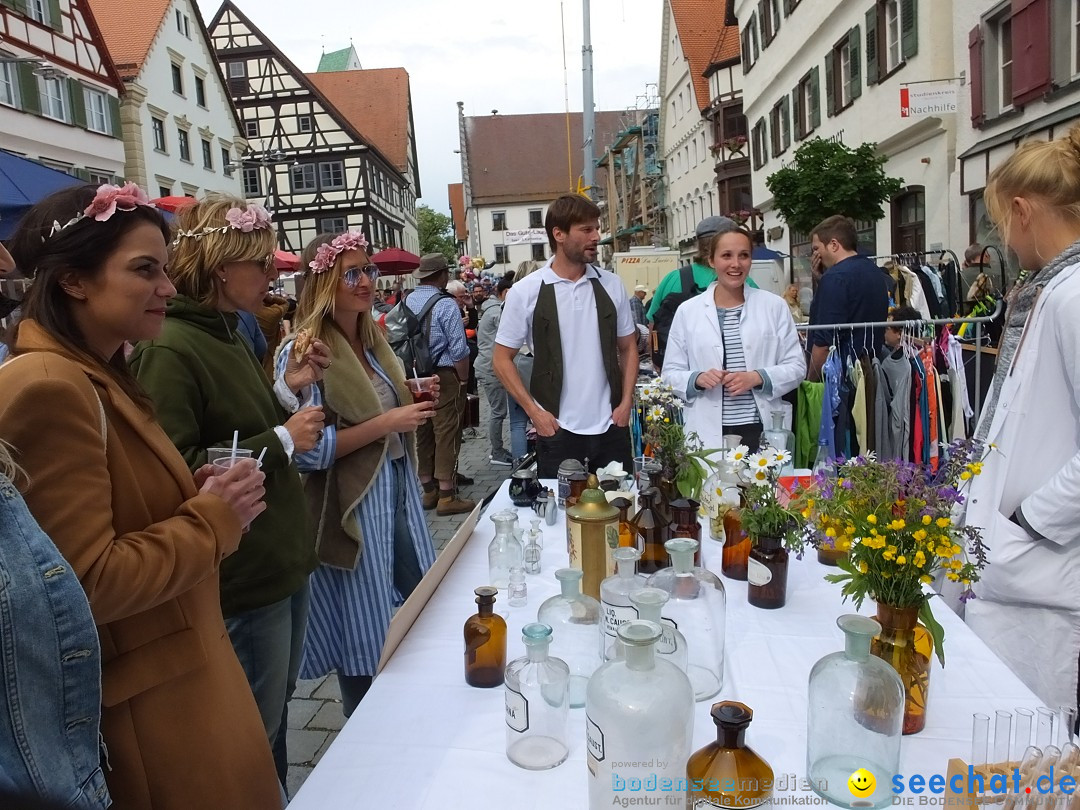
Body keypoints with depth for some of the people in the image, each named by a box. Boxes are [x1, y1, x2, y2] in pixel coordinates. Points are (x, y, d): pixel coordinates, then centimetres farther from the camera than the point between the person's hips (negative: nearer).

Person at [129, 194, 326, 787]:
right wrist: (282, 440, -19)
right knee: (257, 729, 10)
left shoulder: (227, 335, 9)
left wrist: (290, 388, 1)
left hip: (281, 561, 9)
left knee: (277, 711, 24)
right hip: (243, 580, -9)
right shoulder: (168, 350, -19)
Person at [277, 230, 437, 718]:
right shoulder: (301, 352, -15)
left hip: (397, 490, 9)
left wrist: (410, 402, 3)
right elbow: (306, 452, -21)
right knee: (365, 643, 5)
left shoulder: (371, 341, 10)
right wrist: (386, 424, -22)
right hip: (351, 506, -8)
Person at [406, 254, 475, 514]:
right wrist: (463, 380, -3)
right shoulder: (446, 304, -13)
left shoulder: (407, 302, 4)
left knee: (423, 432, 13)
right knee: (446, 433, -1)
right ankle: (446, 496, 1)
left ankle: (428, 490, 24)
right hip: (443, 376, -6)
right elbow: (459, 351, -15)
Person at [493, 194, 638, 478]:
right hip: (557, 430, -2)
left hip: (611, 427, 3)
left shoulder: (611, 285, 4)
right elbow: (502, 359, 0)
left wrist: (626, 403, 2)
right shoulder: (525, 292, -5)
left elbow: (628, 348, 12)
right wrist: (534, 411, -7)